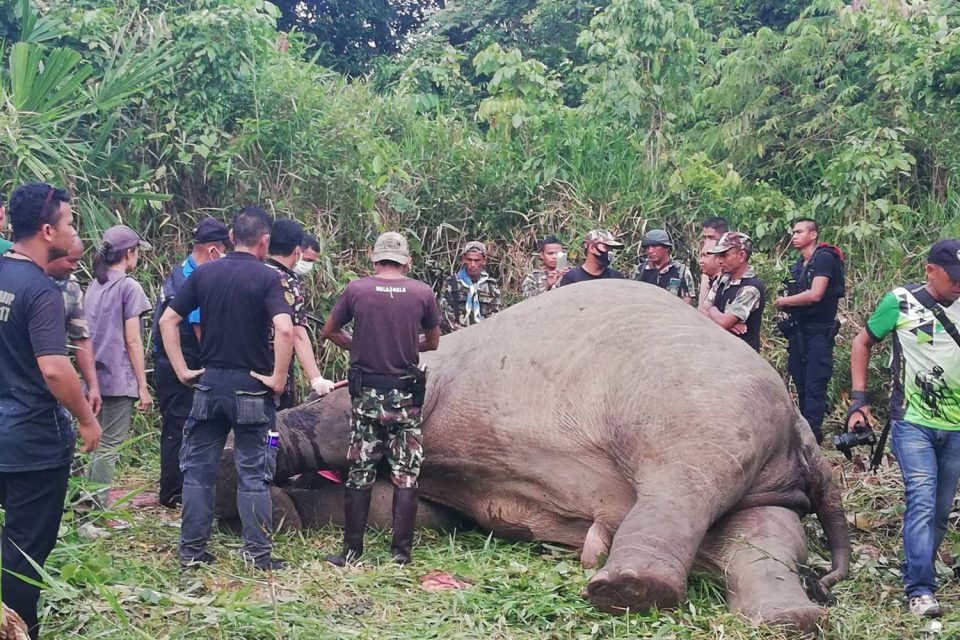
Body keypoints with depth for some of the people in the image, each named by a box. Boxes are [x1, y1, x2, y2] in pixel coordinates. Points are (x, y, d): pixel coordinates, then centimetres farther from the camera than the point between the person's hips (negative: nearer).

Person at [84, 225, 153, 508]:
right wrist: (143, 386, -8)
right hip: (119, 378, -8)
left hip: (96, 377, 8)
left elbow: (89, 334, 15)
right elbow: (132, 340, -11)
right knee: (110, 447, -3)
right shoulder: (129, 286, -9)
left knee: (100, 444, 14)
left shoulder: (95, 285, 13)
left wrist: (91, 375, 19)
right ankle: (100, 512, -1)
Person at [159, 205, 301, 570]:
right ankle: (258, 554, 7)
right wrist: (278, 378, -14)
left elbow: (168, 320, 3)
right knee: (253, 474, 4)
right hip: (251, 387, -3)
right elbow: (285, 329, -23)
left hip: (209, 383, 3)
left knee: (198, 469, 11)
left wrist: (182, 370, 5)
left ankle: (191, 550, 16)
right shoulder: (267, 278, -9)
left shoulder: (203, 273, 4)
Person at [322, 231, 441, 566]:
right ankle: (401, 553, 8)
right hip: (406, 395, 0)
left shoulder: (356, 289, -4)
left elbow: (329, 332, 8)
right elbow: (433, 342, 11)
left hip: (366, 392, 0)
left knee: (360, 473, 8)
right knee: (405, 475, 7)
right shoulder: (422, 293, -3)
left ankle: (352, 551, 12)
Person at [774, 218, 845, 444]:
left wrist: (784, 301, -10)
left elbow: (815, 294, -22)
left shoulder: (824, 258, -12)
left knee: (814, 384, -10)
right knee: (801, 384, 13)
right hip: (798, 331, 9)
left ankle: (812, 430, -10)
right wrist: (786, 304, -2)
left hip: (818, 332, -9)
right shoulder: (799, 264, 15)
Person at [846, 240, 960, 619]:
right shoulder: (901, 302, -4)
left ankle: (919, 569, 26)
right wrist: (859, 399, -3)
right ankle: (920, 590, -12)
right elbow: (862, 343, 6)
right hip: (913, 422, -4)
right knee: (922, 500, -14)